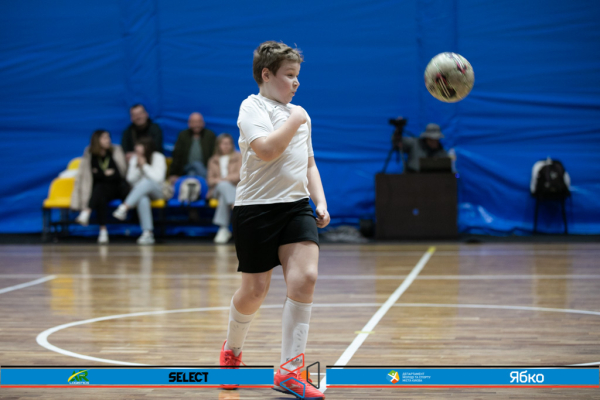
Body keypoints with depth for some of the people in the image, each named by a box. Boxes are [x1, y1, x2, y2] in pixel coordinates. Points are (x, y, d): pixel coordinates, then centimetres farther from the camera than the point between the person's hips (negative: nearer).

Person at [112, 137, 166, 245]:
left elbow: (158, 178, -14)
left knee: (146, 182, -38)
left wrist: (144, 165, -16)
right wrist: (137, 166, -12)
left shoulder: (158, 158, -4)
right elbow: (131, 179, 1)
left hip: (156, 191, -2)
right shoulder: (134, 159, 7)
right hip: (139, 192, 2)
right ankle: (147, 233, -46)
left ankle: (124, 208, -50)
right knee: (142, 199, -38)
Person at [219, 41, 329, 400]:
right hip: (257, 208, -5)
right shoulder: (252, 107, -4)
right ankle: (232, 350, 33)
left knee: (305, 277, -15)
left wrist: (320, 201, 13)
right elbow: (266, 150, -22)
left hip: (297, 207, 5)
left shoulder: (300, 114, 18)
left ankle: (290, 370, -13)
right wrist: (294, 121, -11)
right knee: (255, 291, 2)